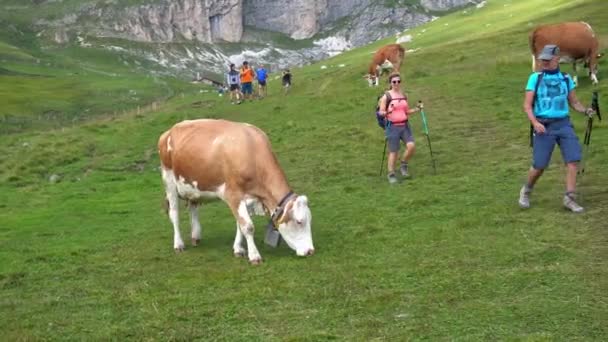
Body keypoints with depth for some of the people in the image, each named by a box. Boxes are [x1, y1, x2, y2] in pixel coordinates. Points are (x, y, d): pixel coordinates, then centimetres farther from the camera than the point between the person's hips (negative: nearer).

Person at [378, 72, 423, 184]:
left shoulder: (404, 95, 11)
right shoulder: (386, 96, -5)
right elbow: (381, 112, -6)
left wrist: (416, 109, 5)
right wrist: (386, 112, -27)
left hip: (405, 125, 4)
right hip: (393, 127, -4)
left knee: (411, 146, -13)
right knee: (393, 152, -2)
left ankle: (403, 165, 13)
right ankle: (391, 174, 14)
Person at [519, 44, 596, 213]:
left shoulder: (566, 79, 7)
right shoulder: (535, 78, -1)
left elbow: (574, 102, 15)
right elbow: (527, 105, -3)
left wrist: (586, 110, -6)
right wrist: (535, 122, -19)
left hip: (563, 125, 3)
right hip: (544, 127, -3)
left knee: (573, 160, -12)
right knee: (539, 166, -3)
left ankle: (569, 199, -4)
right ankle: (526, 191, 25)